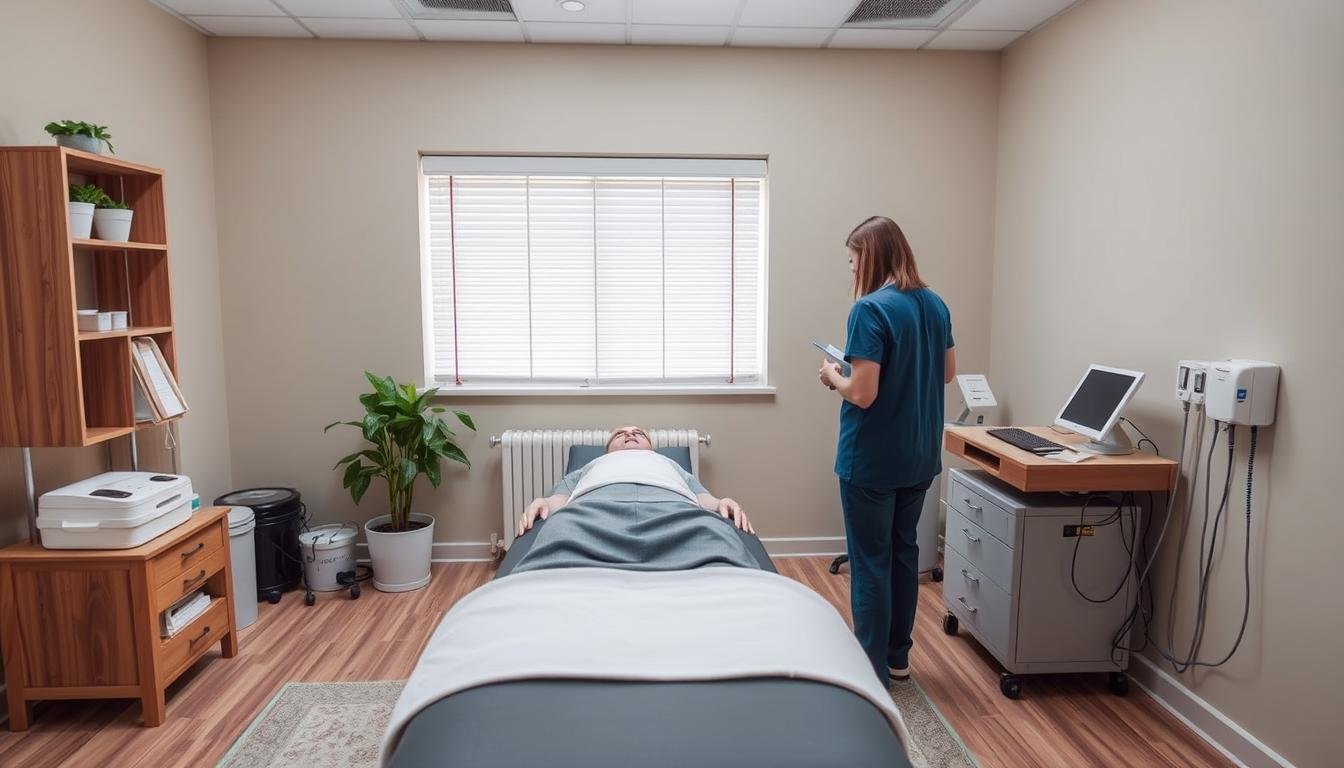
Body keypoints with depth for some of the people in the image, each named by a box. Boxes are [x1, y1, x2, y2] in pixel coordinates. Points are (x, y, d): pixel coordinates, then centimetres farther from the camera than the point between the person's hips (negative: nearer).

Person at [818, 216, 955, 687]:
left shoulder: (870, 309, -20)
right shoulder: (934, 304, 4)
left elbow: (863, 393, -23)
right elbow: (948, 371, 15)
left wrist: (833, 376, -5)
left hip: (872, 460, -8)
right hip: (920, 456, 8)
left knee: (871, 562, 4)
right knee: (904, 551, 19)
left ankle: (874, 671, 16)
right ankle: (898, 657, 32)